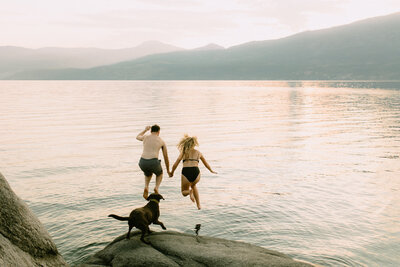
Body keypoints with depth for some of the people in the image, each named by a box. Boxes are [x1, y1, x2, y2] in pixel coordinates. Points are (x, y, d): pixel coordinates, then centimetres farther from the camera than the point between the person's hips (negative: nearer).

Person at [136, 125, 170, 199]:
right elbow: (166, 157, 24)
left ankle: (146, 187, 10)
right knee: (159, 174, 34)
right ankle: (156, 188, 7)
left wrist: (145, 129, 60)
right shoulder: (162, 141, 17)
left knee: (148, 174, 38)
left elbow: (137, 137, 45)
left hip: (142, 162, 2)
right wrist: (168, 170, 36)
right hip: (153, 162, -2)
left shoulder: (145, 137, 18)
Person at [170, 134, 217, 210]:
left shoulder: (184, 152, 16)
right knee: (193, 185, 36)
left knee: (184, 192, 22)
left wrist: (171, 172, 17)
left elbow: (175, 164, 5)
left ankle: (190, 192, -14)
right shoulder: (198, 153, 22)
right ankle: (198, 205, 25)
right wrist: (211, 170, 52)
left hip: (186, 173, -2)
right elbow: (206, 164, 36)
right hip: (196, 172, 2)